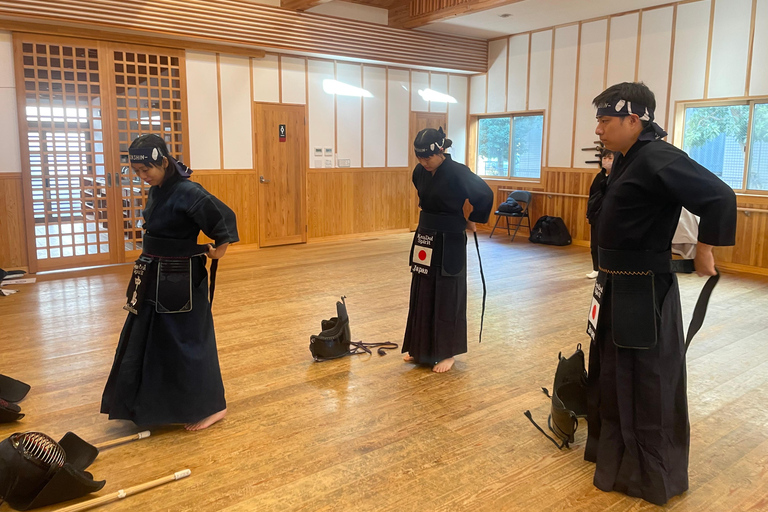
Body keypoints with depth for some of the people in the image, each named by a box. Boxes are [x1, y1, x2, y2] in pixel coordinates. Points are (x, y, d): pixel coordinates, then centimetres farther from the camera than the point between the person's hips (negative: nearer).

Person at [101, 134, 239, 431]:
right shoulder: (156, 192, 6)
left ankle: (210, 407, 17)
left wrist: (218, 250, -14)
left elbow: (224, 217, -28)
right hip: (154, 277, 9)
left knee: (187, 341, 0)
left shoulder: (188, 193, -22)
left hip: (182, 281, -9)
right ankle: (146, 406, 36)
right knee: (143, 339, 18)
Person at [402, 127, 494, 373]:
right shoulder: (420, 172, 1)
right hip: (425, 238, 7)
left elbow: (485, 195, -10)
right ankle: (421, 348, 27)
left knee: (447, 297, 3)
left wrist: (473, 221, 0)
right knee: (422, 294, 13)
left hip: (449, 243, -7)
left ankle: (447, 353, 17)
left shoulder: (458, 173, -19)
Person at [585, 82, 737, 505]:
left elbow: (720, 197, -25)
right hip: (617, 287, 10)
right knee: (611, 373, 21)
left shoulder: (659, 160, -21)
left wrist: (704, 251, -15)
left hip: (645, 293, -10)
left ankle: (654, 476, 23)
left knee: (648, 384, 4)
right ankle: (614, 452, 41)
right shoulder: (627, 159, 8)